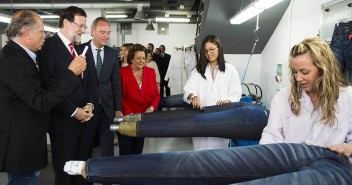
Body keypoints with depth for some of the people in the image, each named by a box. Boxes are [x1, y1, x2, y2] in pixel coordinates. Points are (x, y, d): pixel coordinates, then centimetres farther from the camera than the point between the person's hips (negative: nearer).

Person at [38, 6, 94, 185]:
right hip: (64, 121, -7)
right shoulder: (48, 46, -10)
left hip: (86, 119, 7)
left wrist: (89, 104, 0)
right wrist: (73, 111, -16)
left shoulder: (79, 49, 15)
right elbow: (49, 85, -18)